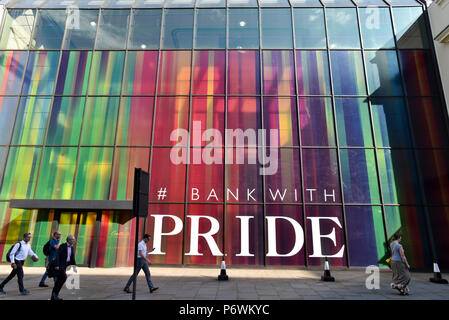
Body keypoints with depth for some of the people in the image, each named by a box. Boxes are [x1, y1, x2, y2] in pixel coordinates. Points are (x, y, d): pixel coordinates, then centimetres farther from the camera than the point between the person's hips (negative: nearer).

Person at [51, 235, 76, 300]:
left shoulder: (72, 248, 9)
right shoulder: (62, 246, -12)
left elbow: (72, 258, 14)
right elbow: (57, 255, -19)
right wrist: (57, 265, -27)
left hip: (65, 265, 8)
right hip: (59, 265, -8)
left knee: (59, 280, 8)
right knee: (64, 277, -19)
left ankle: (53, 296, 15)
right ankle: (55, 293, -6)